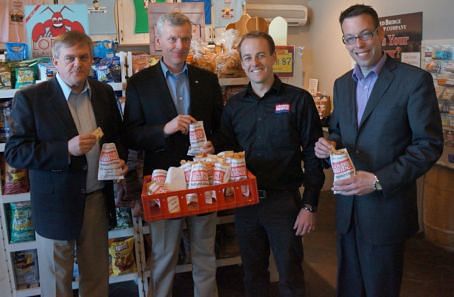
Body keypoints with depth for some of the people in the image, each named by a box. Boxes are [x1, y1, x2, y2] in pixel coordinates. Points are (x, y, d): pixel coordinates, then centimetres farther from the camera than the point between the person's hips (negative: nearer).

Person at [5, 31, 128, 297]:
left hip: (98, 199, 4)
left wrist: (119, 159, -5)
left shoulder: (105, 93, 4)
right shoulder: (30, 98, -10)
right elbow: (14, 153, -13)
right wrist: (66, 149, -25)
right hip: (56, 203, -3)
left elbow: (117, 135, 16)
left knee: (98, 275, 18)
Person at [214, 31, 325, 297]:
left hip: (285, 201, -3)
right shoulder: (234, 105, 5)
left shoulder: (298, 100, -6)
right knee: (253, 275, 19)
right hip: (245, 202, 4)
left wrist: (309, 205, -10)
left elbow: (312, 156, -6)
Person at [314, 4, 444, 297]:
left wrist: (379, 180, -22)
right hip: (347, 206, 5)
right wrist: (328, 144, -6)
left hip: (386, 206, -5)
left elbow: (429, 144, -12)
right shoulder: (342, 84, 9)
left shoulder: (415, 79, -10)